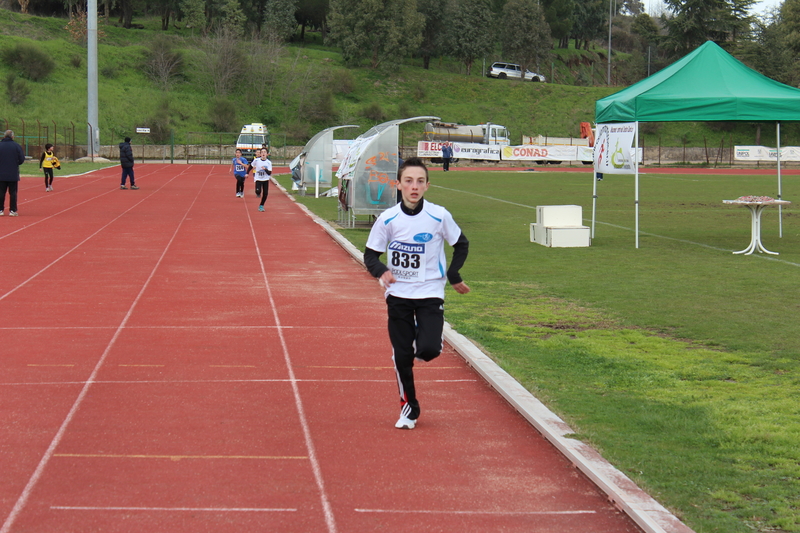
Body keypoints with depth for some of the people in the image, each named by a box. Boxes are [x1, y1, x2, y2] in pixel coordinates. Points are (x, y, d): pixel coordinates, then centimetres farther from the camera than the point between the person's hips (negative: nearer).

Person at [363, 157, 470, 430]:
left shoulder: (439, 216, -8)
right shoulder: (387, 219, -5)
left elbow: (461, 245, 8)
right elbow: (370, 254, 2)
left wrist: (453, 276, -1)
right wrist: (381, 272, -18)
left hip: (430, 294, -1)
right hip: (398, 295, 1)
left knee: (429, 350, -18)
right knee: (401, 356, 2)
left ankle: (420, 340, 19)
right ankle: (409, 407, 23)